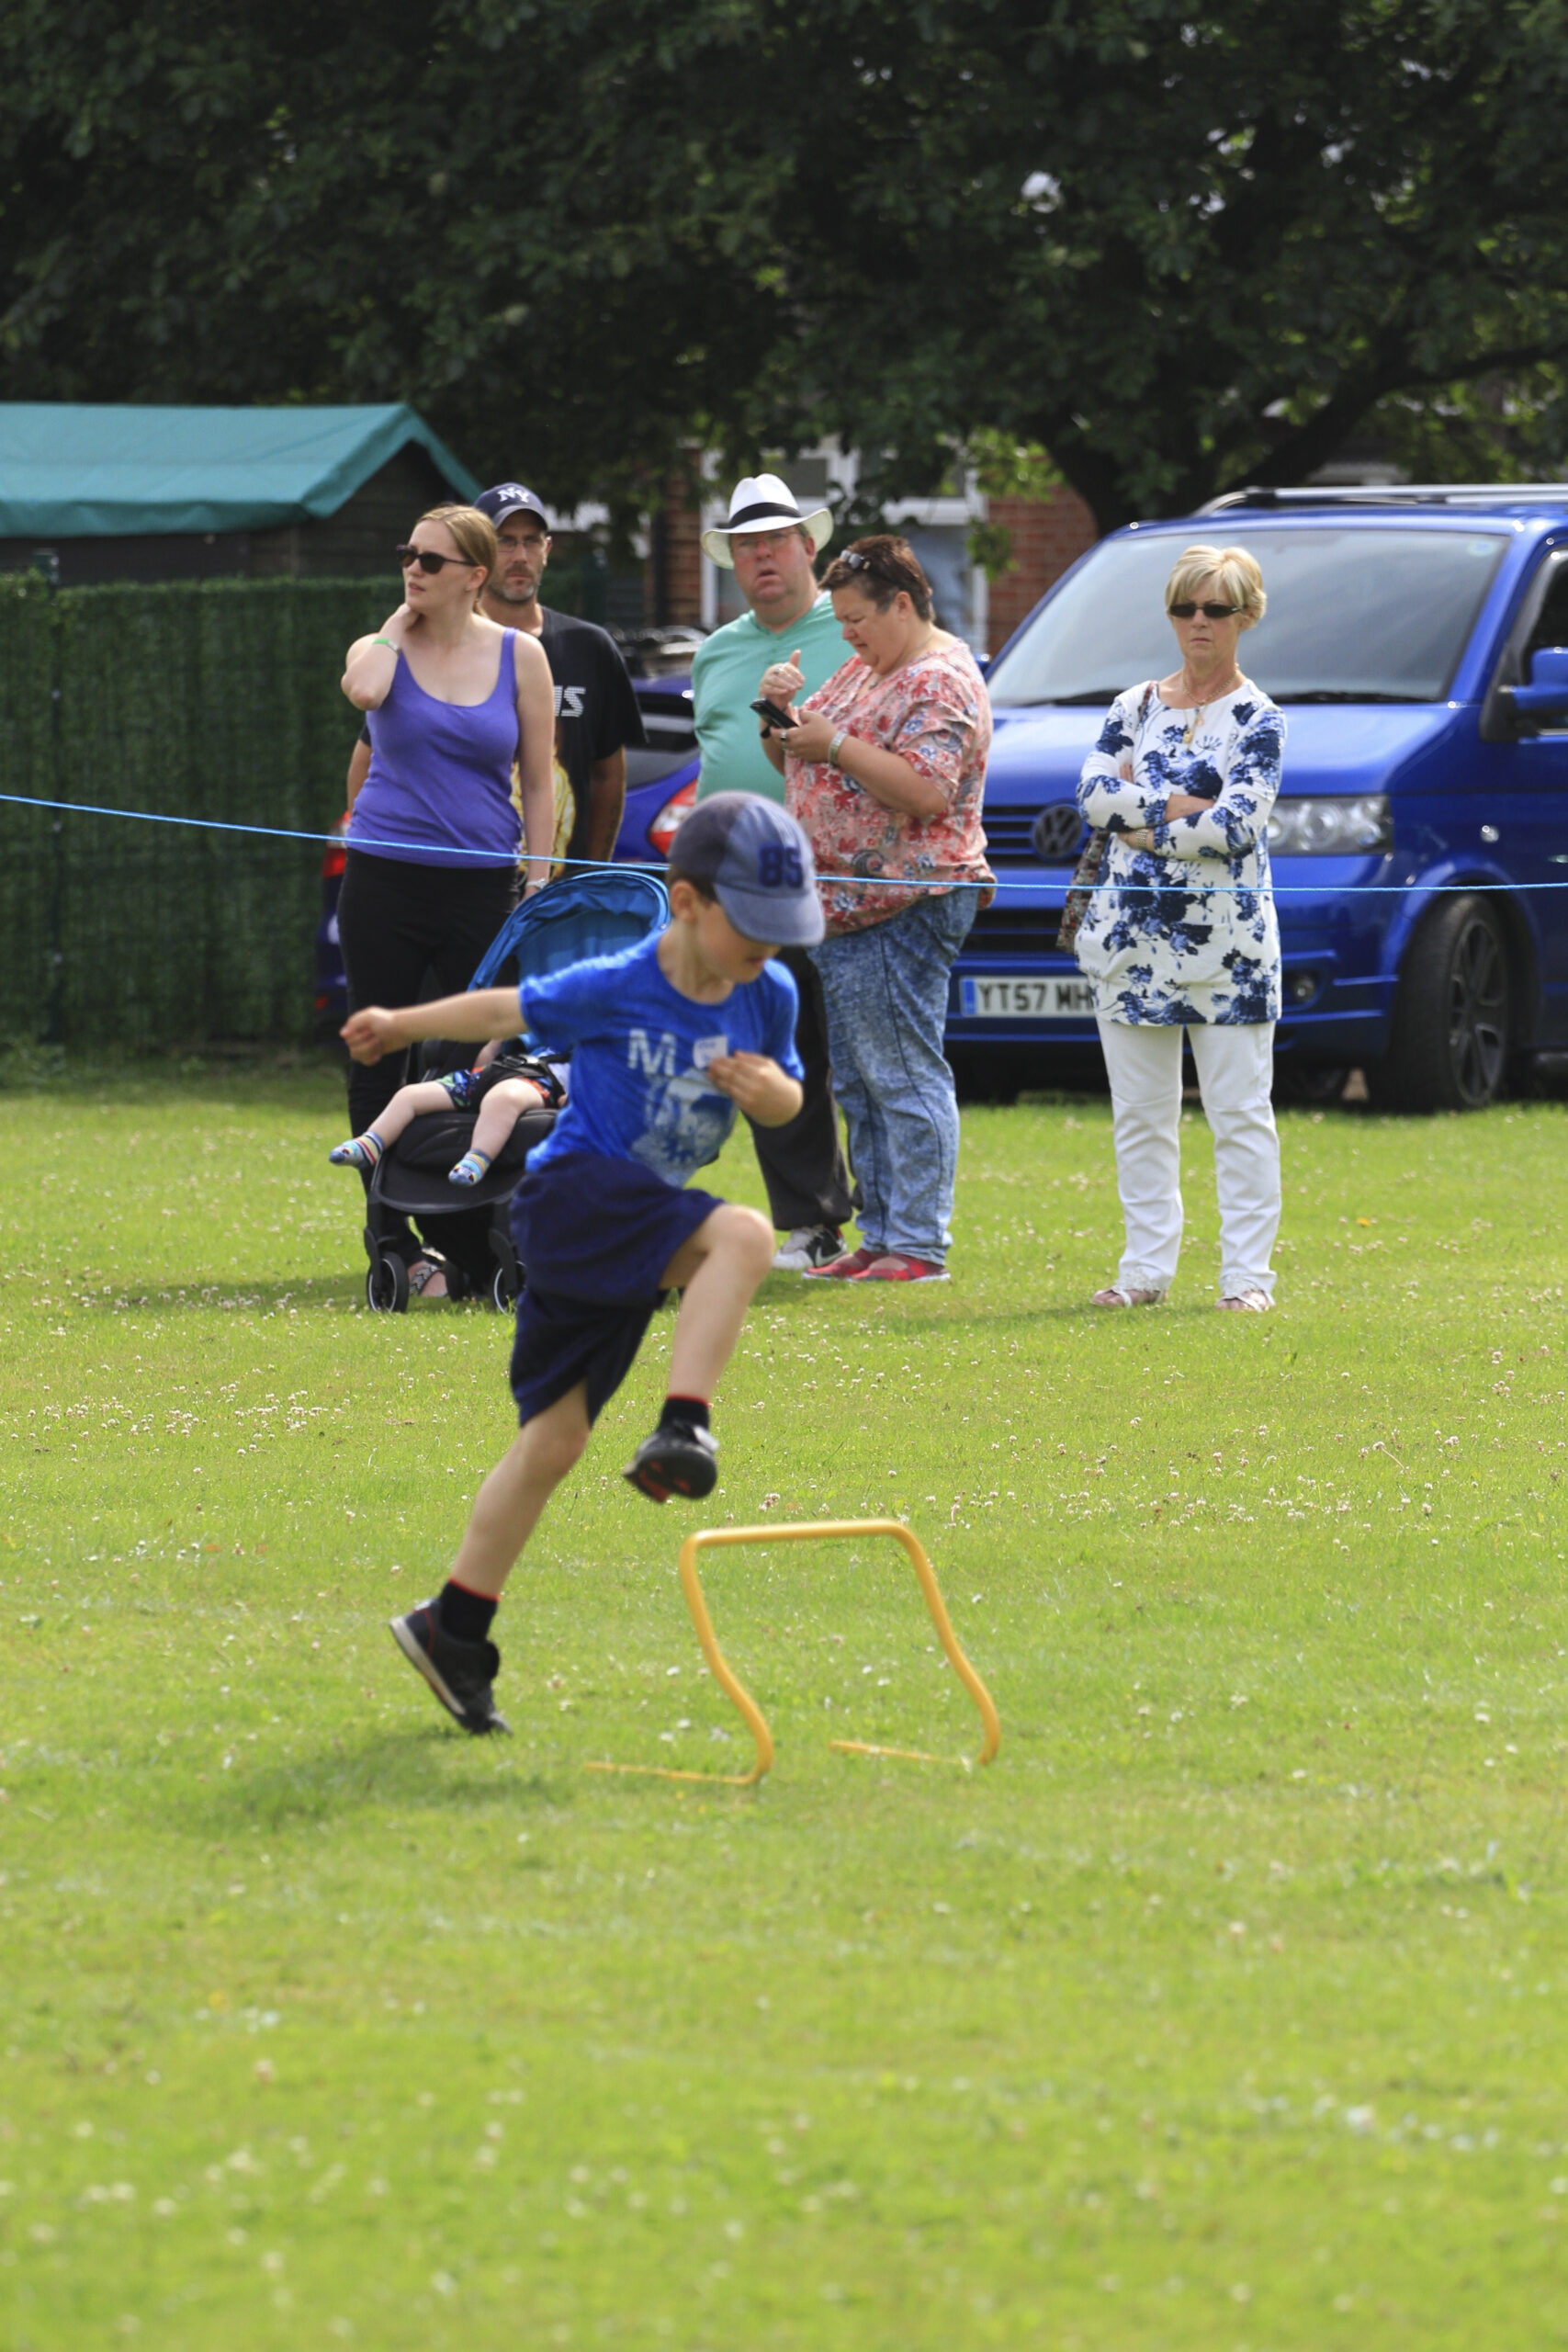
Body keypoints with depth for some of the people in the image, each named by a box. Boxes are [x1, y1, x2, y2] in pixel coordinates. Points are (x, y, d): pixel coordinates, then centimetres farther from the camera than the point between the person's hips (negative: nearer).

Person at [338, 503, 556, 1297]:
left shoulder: (519, 657, 4)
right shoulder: (382, 648, 3)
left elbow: (538, 783, 6)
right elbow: (364, 691, -23)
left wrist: (540, 888, 0)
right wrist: (398, 625, -6)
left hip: (480, 882, 0)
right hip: (385, 880, 0)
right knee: (378, 1063, 2)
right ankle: (395, 1245, 9)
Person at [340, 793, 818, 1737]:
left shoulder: (767, 995, 0)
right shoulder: (613, 989, -15)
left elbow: (786, 1103, 16)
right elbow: (510, 1009, 2)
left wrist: (771, 1088, -9)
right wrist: (405, 1025, 16)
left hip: (638, 1224, 6)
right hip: (576, 1189, -6)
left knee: (555, 1436, 9)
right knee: (743, 1236, -31)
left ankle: (454, 1628, 18)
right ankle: (683, 1429, -37)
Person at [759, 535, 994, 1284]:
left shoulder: (941, 683, -11)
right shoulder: (862, 670, 18)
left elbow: (926, 791, -24)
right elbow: (791, 760, 24)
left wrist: (835, 745, -19)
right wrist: (779, 712, 3)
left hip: (905, 907, -10)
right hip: (841, 906, 10)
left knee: (903, 1075, -10)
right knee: (859, 1082, 12)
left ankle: (918, 1245, -9)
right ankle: (880, 1237, 17)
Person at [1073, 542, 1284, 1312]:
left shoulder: (1258, 720, 0)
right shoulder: (1133, 708, 12)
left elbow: (1235, 827, -12)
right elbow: (1093, 793, -2)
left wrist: (1142, 821, -8)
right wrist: (1182, 806, -12)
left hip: (1227, 938, -4)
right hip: (1134, 931, 4)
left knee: (1240, 1110, -4)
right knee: (1139, 1113, 6)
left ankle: (1246, 1273, -2)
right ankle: (1146, 1268, 12)